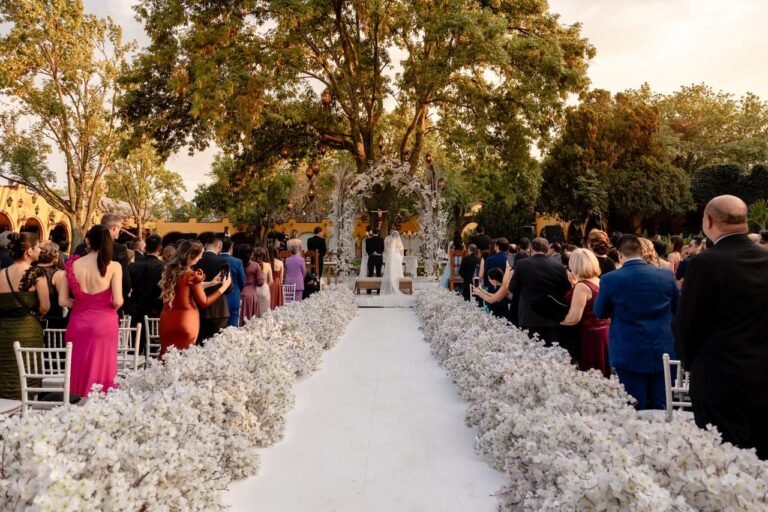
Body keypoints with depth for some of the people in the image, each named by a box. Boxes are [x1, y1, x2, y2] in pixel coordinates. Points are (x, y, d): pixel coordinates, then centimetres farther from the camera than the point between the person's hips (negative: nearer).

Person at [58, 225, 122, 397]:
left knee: (80, 369, 13)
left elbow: (63, 301, -2)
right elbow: (118, 301, -15)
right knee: (102, 367, 8)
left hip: (79, 323, 2)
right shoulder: (114, 266, -10)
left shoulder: (73, 265, -3)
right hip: (104, 323, -2)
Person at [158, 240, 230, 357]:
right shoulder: (193, 275, -15)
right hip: (185, 322, -6)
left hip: (167, 320, 6)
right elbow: (204, 302, -9)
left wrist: (210, 283, 21)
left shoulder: (170, 270, 6)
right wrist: (223, 287, -1)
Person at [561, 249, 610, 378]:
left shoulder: (582, 286, -17)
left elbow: (574, 318, -21)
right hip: (603, 331, 9)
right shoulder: (599, 282, 7)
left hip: (589, 334, -9)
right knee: (600, 375, 15)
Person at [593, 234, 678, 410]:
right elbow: (677, 308, 15)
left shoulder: (610, 279, -12)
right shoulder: (666, 275, -1)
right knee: (660, 410, 12)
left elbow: (599, 312, 4)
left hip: (630, 355, -3)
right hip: (663, 352, 3)